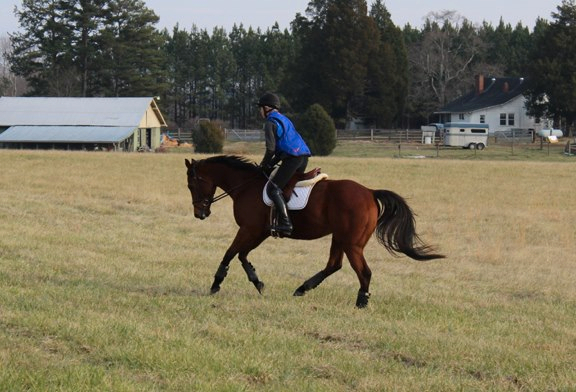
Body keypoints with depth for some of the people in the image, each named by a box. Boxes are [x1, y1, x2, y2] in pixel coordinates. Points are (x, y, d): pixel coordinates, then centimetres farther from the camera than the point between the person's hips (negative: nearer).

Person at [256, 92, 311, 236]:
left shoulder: (271, 123, -2)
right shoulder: (284, 120, 27)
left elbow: (271, 149, -11)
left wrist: (264, 165, 5)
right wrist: (270, 164, 25)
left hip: (292, 158, -9)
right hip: (304, 156, 9)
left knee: (273, 187, -12)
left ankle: (285, 223, -25)